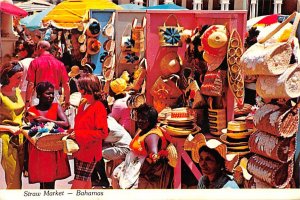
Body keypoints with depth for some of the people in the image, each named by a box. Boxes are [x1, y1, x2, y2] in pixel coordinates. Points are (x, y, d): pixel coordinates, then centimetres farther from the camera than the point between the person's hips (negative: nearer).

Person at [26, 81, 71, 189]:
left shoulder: (56, 107, 3)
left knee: (50, 180, 2)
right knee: (43, 181, 1)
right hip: (37, 150, 0)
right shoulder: (32, 110, 3)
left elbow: (66, 124, -11)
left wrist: (46, 120, -15)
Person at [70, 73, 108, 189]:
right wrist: (73, 132, 2)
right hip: (80, 151, 8)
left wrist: (79, 134, -22)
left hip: (89, 153, -8)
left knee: (78, 185, -5)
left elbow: (103, 133, -20)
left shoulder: (98, 108, -16)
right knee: (85, 181, 17)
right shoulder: (83, 105, 10)